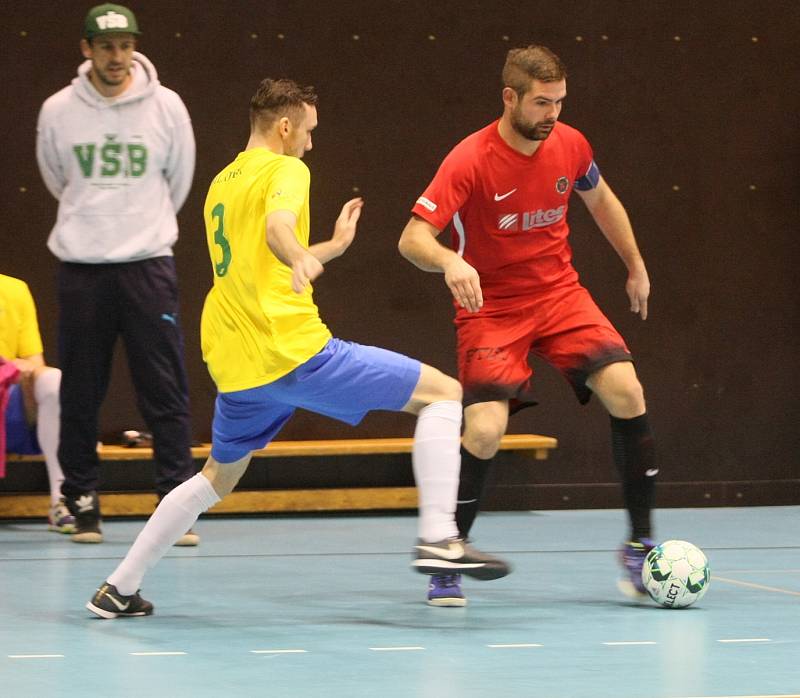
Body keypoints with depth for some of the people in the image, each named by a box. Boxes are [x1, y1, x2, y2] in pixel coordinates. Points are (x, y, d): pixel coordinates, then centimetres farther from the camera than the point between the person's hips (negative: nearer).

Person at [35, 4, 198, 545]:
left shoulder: (166, 106, -2)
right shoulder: (58, 111, -1)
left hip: (148, 263, -1)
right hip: (81, 263, 1)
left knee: (166, 391, -4)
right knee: (80, 393, 3)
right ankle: (83, 505, 12)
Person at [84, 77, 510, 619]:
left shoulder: (221, 184, 23)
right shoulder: (285, 169, -2)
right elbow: (277, 226, -26)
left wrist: (333, 246, 42)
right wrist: (301, 257, -46)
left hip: (234, 367, 8)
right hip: (294, 350, -8)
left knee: (219, 477, 28)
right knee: (443, 393, -4)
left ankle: (119, 589, 25)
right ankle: (438, 537, -18)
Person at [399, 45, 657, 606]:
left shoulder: (570, 144, -4)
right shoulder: (471, 160, -20)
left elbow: (601, 200, 19)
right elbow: (413, 238, -26)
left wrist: (636, 266, 24)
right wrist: (450, 261, -46)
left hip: (561, 295, 4)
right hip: (491, 308, -4)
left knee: (626, 392, -17)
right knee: (485, 431, -20)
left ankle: (641, 544, -3)